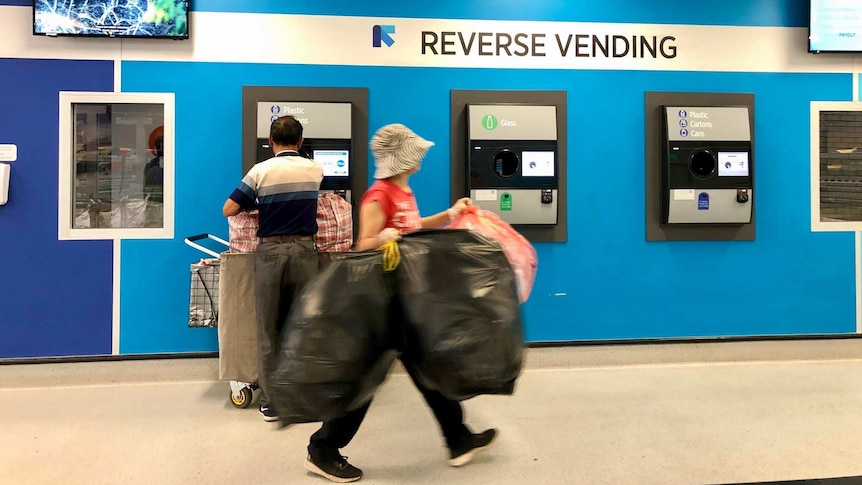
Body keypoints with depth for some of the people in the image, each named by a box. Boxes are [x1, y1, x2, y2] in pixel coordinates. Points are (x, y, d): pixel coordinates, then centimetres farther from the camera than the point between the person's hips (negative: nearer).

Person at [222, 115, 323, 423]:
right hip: (304, 250, 2)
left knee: (269, 330, 6)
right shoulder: (315, 170, 5)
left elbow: (228, 210, -2)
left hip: (270, 251, -1)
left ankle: (271, 402, 12)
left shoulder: (261, 171, -3)